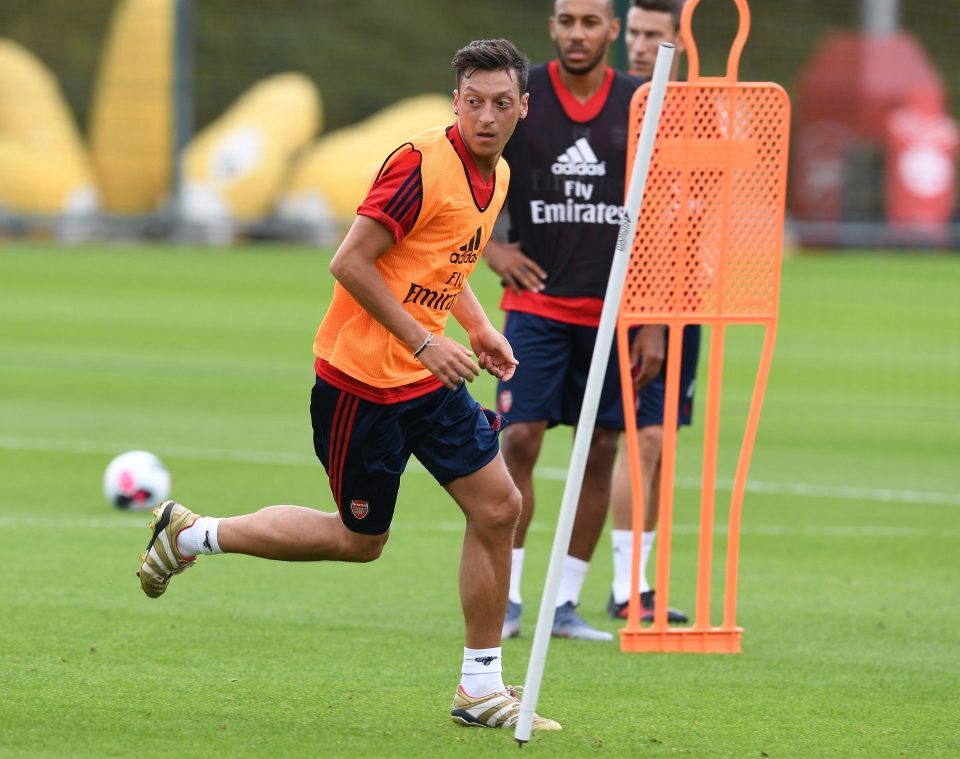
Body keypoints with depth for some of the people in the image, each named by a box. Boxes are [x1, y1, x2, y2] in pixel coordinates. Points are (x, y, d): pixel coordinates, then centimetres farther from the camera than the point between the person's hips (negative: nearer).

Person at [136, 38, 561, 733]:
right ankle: (193, 534, 20)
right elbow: (351, 263, -20)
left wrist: (478, 327, 10)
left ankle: (481, 687, 10)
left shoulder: (498, 175, 9)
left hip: (429, 377, 8)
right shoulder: (422, 164, -20)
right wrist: (424, 342, -21)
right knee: (360, 539, 3)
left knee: (499, 506, 0)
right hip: (361, 378, -8)